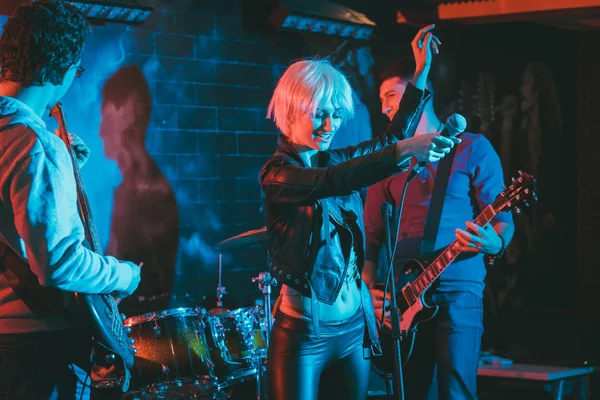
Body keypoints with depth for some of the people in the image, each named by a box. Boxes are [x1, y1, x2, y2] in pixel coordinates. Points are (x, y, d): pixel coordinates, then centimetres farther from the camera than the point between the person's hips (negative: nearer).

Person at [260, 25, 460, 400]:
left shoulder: (334, 160, 10)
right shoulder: (276, 175, -11)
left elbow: (393, 136, 19)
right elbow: (331, 183, -29)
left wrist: (422, 70, 12)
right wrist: (403, 151, -39)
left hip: (355, 326, 7)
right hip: (303, 330, -7)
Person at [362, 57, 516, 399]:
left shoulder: (472, 148, 3)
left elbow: (502, 220, -1)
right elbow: (372, 236, 12)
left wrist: (494, 243, -23)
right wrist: (369, 287, -2)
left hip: (458, 289, -4)